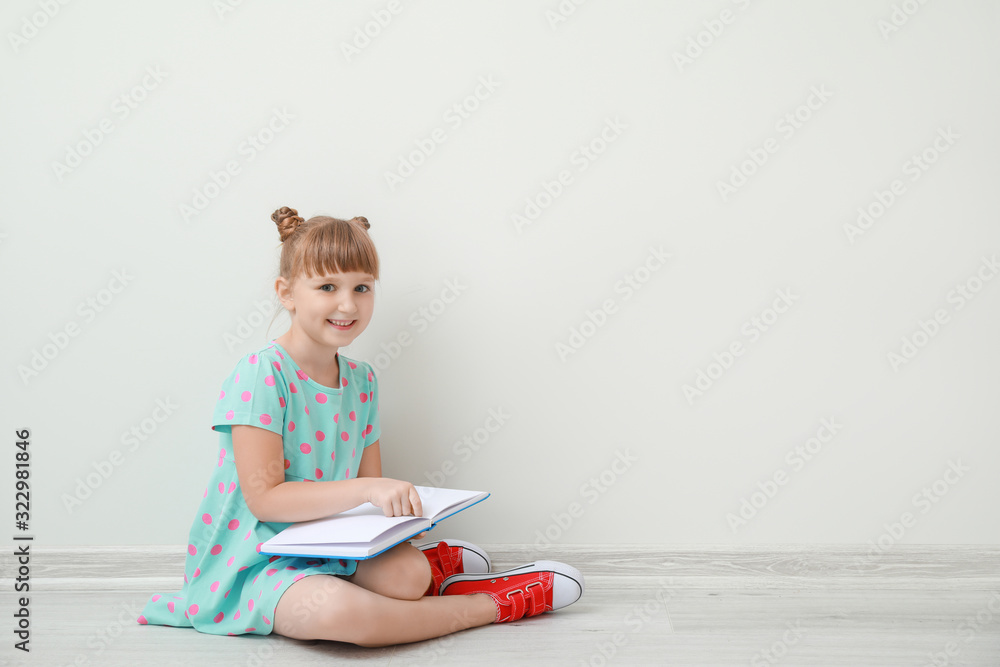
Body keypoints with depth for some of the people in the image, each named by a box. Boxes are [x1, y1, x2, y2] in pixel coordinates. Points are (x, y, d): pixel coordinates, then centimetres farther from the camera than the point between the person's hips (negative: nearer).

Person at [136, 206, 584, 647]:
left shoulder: (361, 379, 5)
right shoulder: (261, 373, -17)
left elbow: (371, 493, 10)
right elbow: (264, 498, -21)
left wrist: (399, 510, -12)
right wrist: (366, 490, -29)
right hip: (252, 561, -5)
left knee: (406, 575, -28)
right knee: (337, 609, -35)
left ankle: (431, 563, 8)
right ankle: (494, 605, -15)